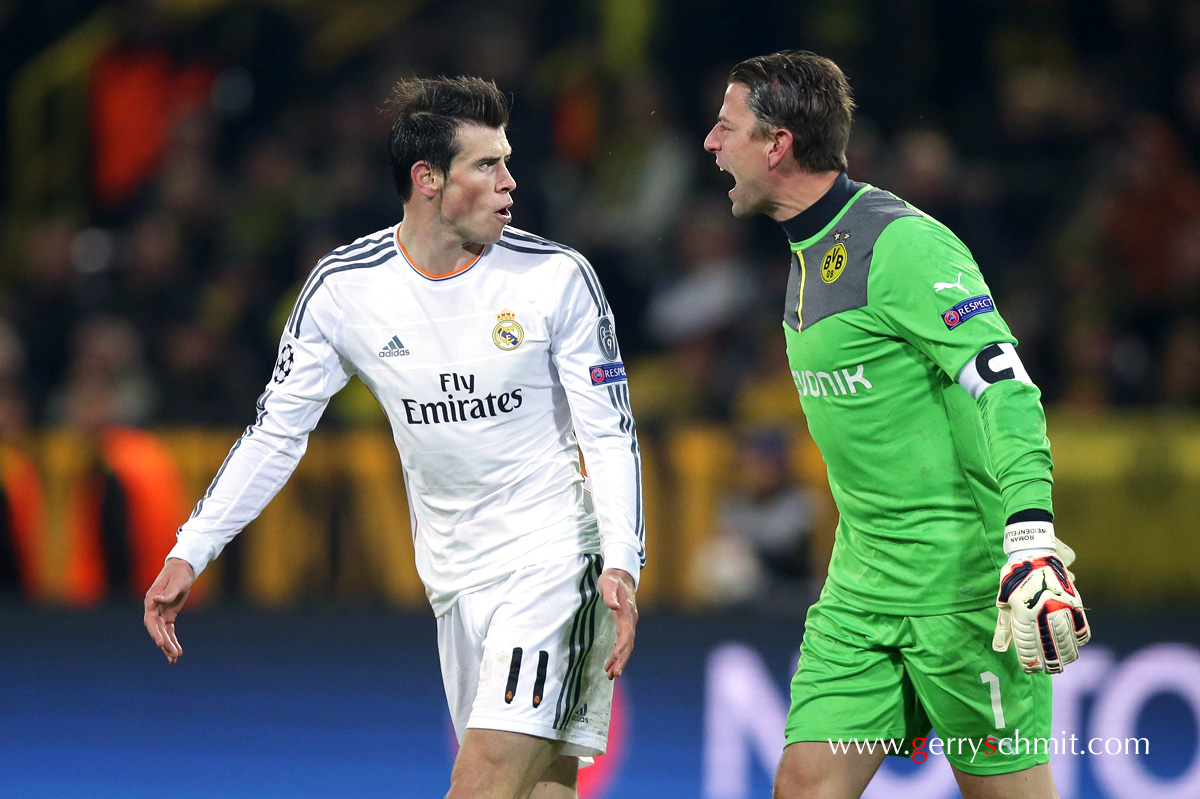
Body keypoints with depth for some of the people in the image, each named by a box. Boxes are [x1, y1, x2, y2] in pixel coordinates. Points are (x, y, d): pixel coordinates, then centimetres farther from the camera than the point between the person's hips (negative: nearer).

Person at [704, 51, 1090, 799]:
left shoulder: (900, 245, -15)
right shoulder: (810, 254, 14)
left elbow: (1007, 390, -23)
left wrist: (1031, 542, -33)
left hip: (963, 586, -8)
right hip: (860, 592, 8)